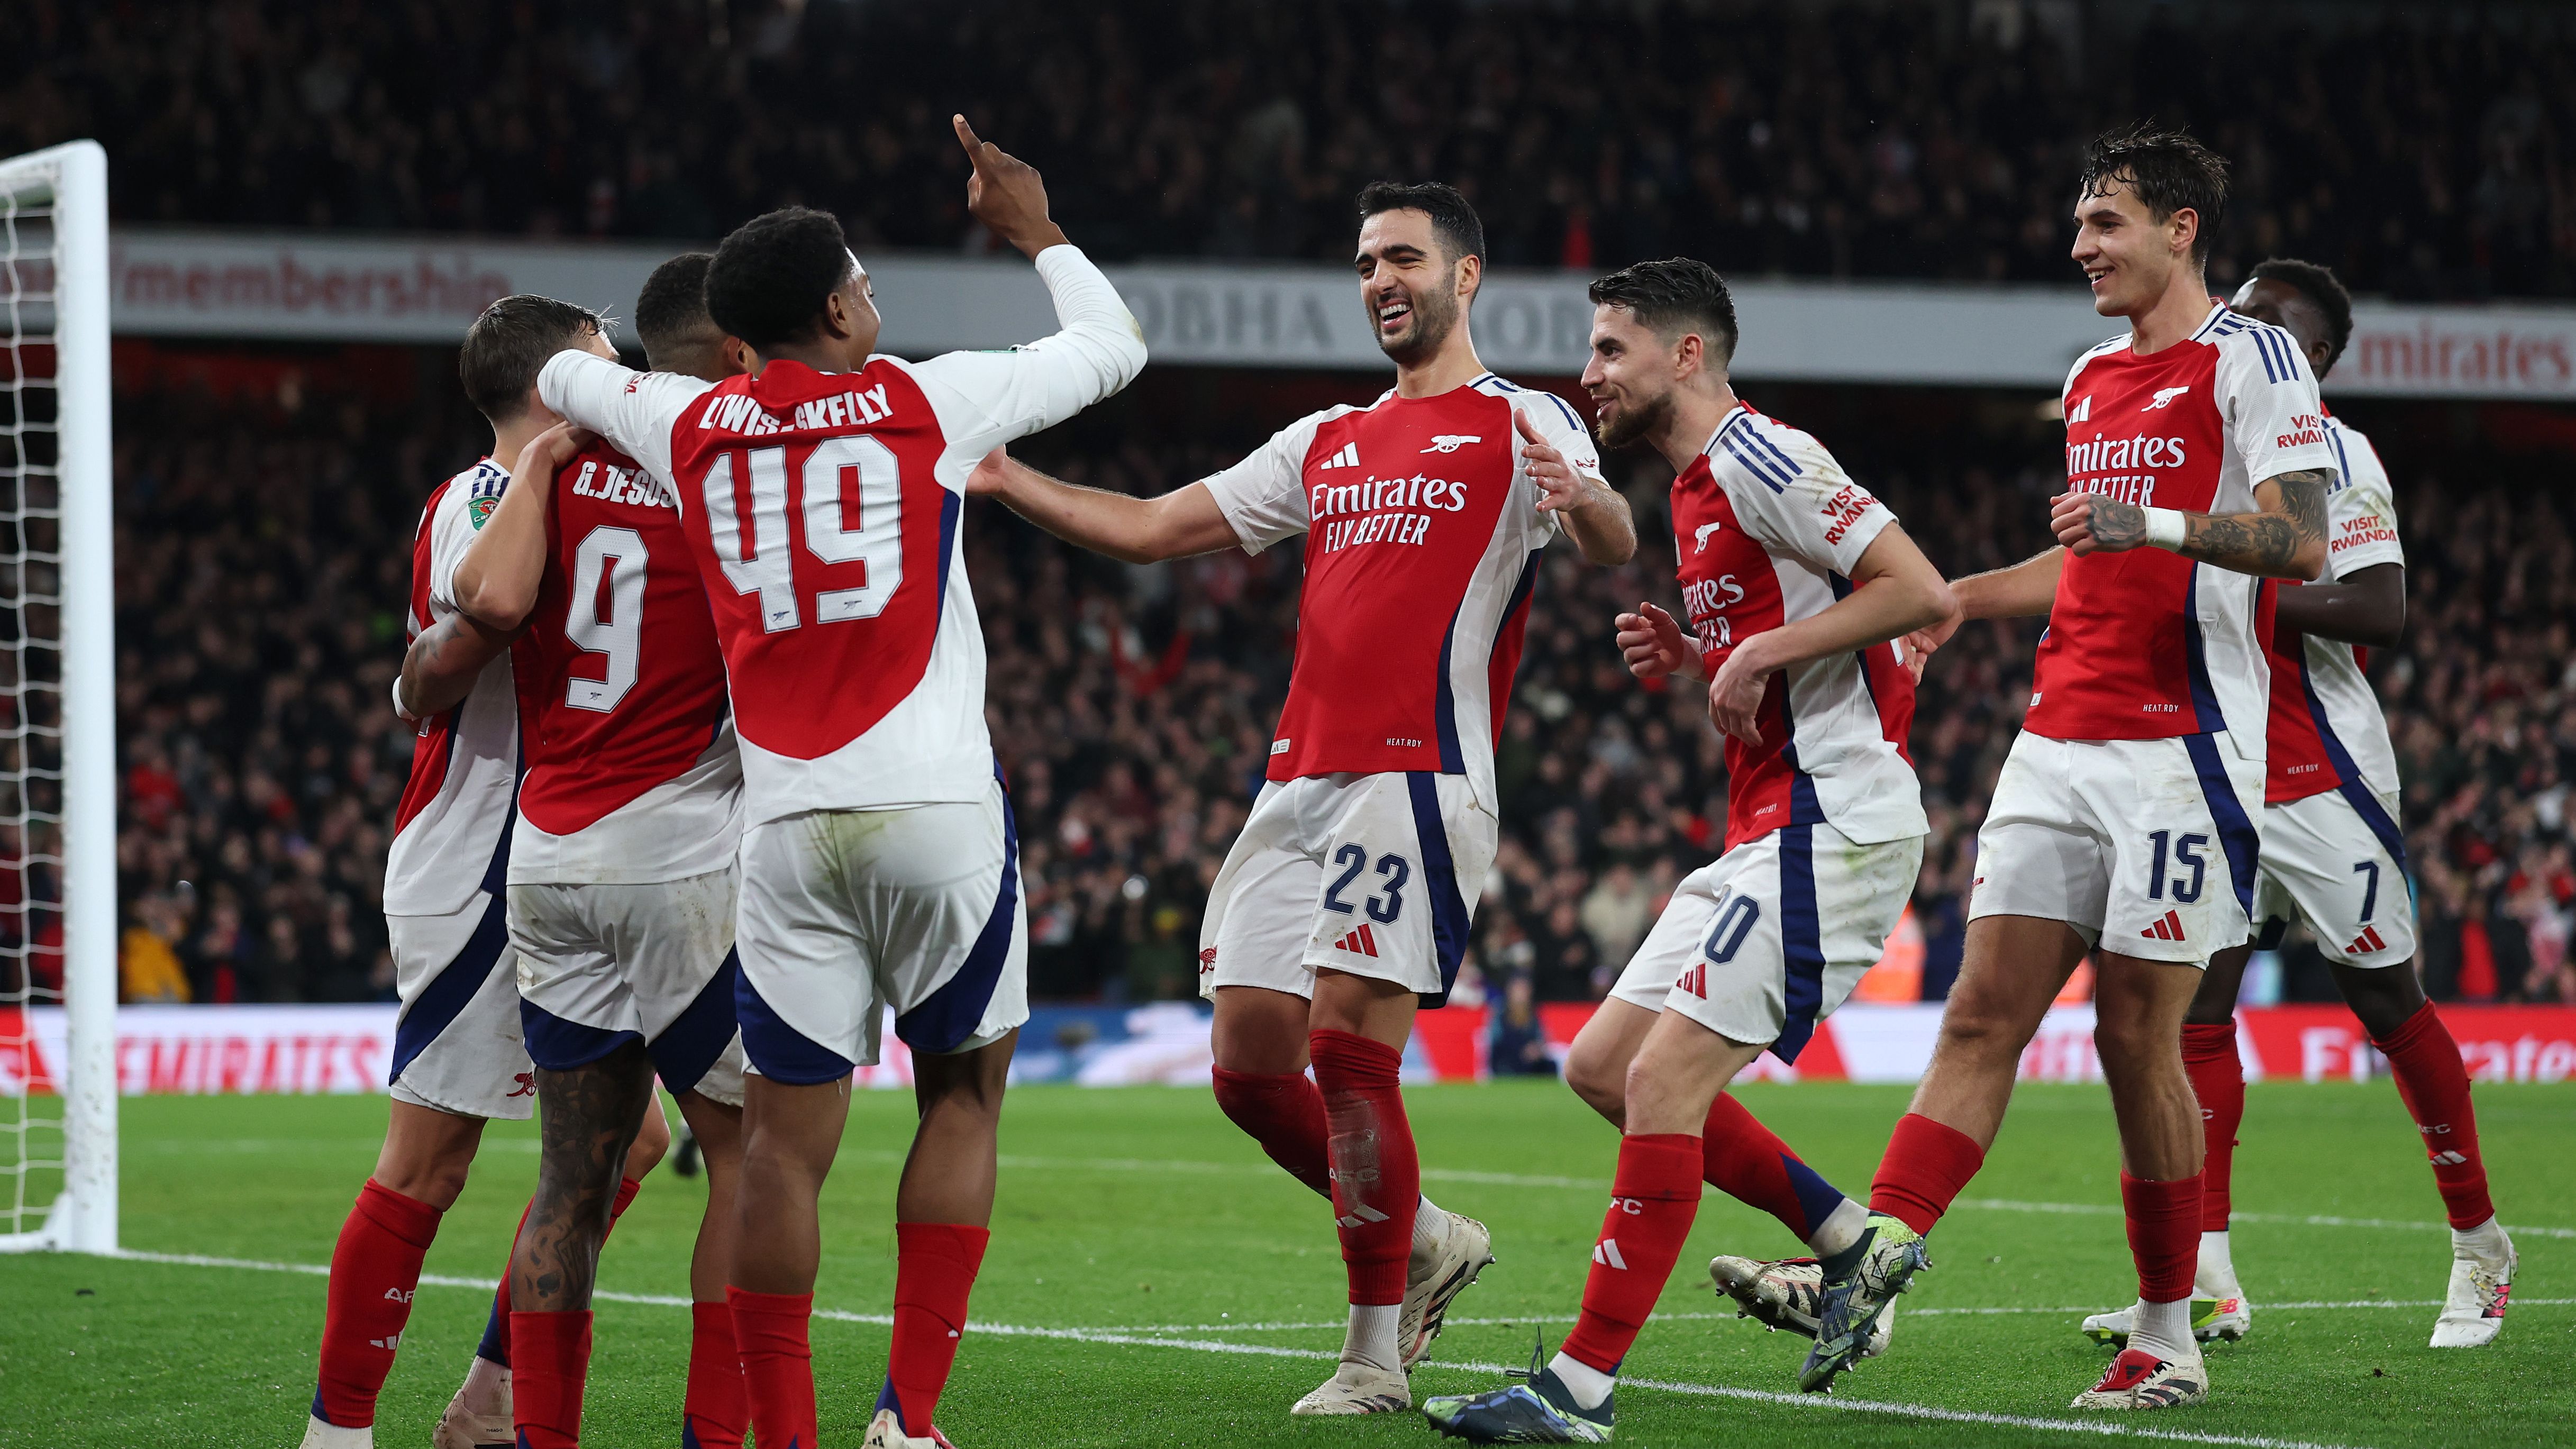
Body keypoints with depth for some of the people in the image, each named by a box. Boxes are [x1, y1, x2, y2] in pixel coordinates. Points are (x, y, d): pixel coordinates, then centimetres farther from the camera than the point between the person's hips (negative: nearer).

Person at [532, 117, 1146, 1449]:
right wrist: (1037, 235, 31)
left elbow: (560, 375, 30)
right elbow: (1116, 346, 16)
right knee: (962, 1098, 11)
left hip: (788, 825, 2)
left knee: (786, 1138, 3)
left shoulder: (692, 426, 9)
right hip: (937, 803, -2)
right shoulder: (931, 403, 1)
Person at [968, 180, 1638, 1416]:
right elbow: (1151, 528, 23)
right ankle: (1424, 1243, 24)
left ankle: (1375, 1356, -6)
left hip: (1418, 779, -7)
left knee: (1348, 1048, -14)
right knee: (1251, 1068, 3)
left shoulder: (1522, 425, 3)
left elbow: (1615, 546, -16)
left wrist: (1581, 501, -40)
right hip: (1298, 783, 7)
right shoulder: (1329, 443, 22)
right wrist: (1007, 481, 12)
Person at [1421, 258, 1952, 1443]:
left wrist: (1763, 650, -17)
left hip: (1827, 823, -11)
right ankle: (1849, 1245, 18)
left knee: (1664, 1078, -15)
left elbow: (1924, 593, -18)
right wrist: (1691, 657, 10)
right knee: (1603, 1065, 10)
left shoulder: (1758, 459, -11)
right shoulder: (1696, 489, 19)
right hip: (1766, 831, 11)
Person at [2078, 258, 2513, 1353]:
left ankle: (2479, 1247, 16)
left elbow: (2380, 613, -18)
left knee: (2386, 1002, 1)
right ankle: (2207, 1282, -7)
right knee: (2195, 1005, -5)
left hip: (2319, 777, -7)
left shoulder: (2333, 455, -8)